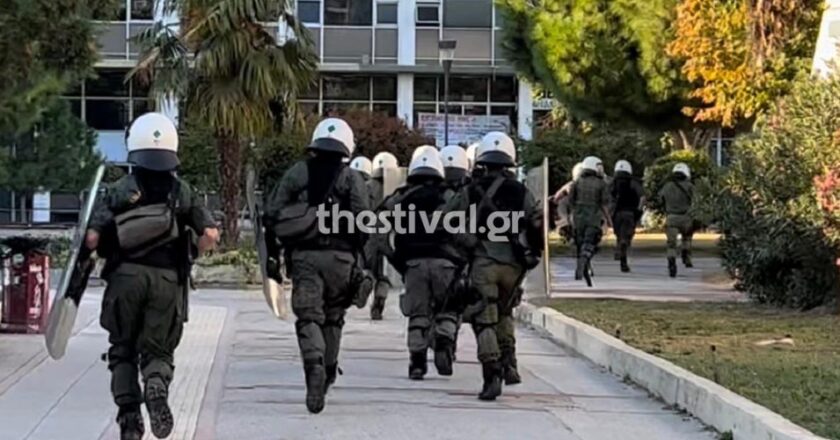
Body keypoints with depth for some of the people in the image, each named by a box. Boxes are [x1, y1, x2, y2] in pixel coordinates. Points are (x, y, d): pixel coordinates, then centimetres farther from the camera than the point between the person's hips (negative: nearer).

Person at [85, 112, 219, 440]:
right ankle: (157, 386, -22)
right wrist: (195, 251, 15)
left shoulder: (118, 190, 1)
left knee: (123, 351, 12)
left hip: (125, 277, -1)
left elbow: (92, 238, -10)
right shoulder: (182, 192, 6)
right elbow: (211, 234, -4)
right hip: (167, 280, 1)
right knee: (157, 350, 9)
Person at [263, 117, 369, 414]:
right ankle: (327, 373, 26)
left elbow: (271, 215, 3)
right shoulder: (351, 179, 1)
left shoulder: (296, 174, 7)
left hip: (303, 256, 0)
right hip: (340, 257, 0)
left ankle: (314, 363, -29)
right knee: (332, 317, 16)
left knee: (308, 316, -3)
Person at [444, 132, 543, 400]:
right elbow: (537, 225, 5)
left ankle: (492, 376, -13)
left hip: (482, 263, -2)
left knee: (484, 321, -1)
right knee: (504, 313, 24)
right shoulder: (521, 192, 5)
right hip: (513, 264, 2)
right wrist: (533, 255, 18)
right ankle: (508, 365, 17)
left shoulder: (470, 193, 2)